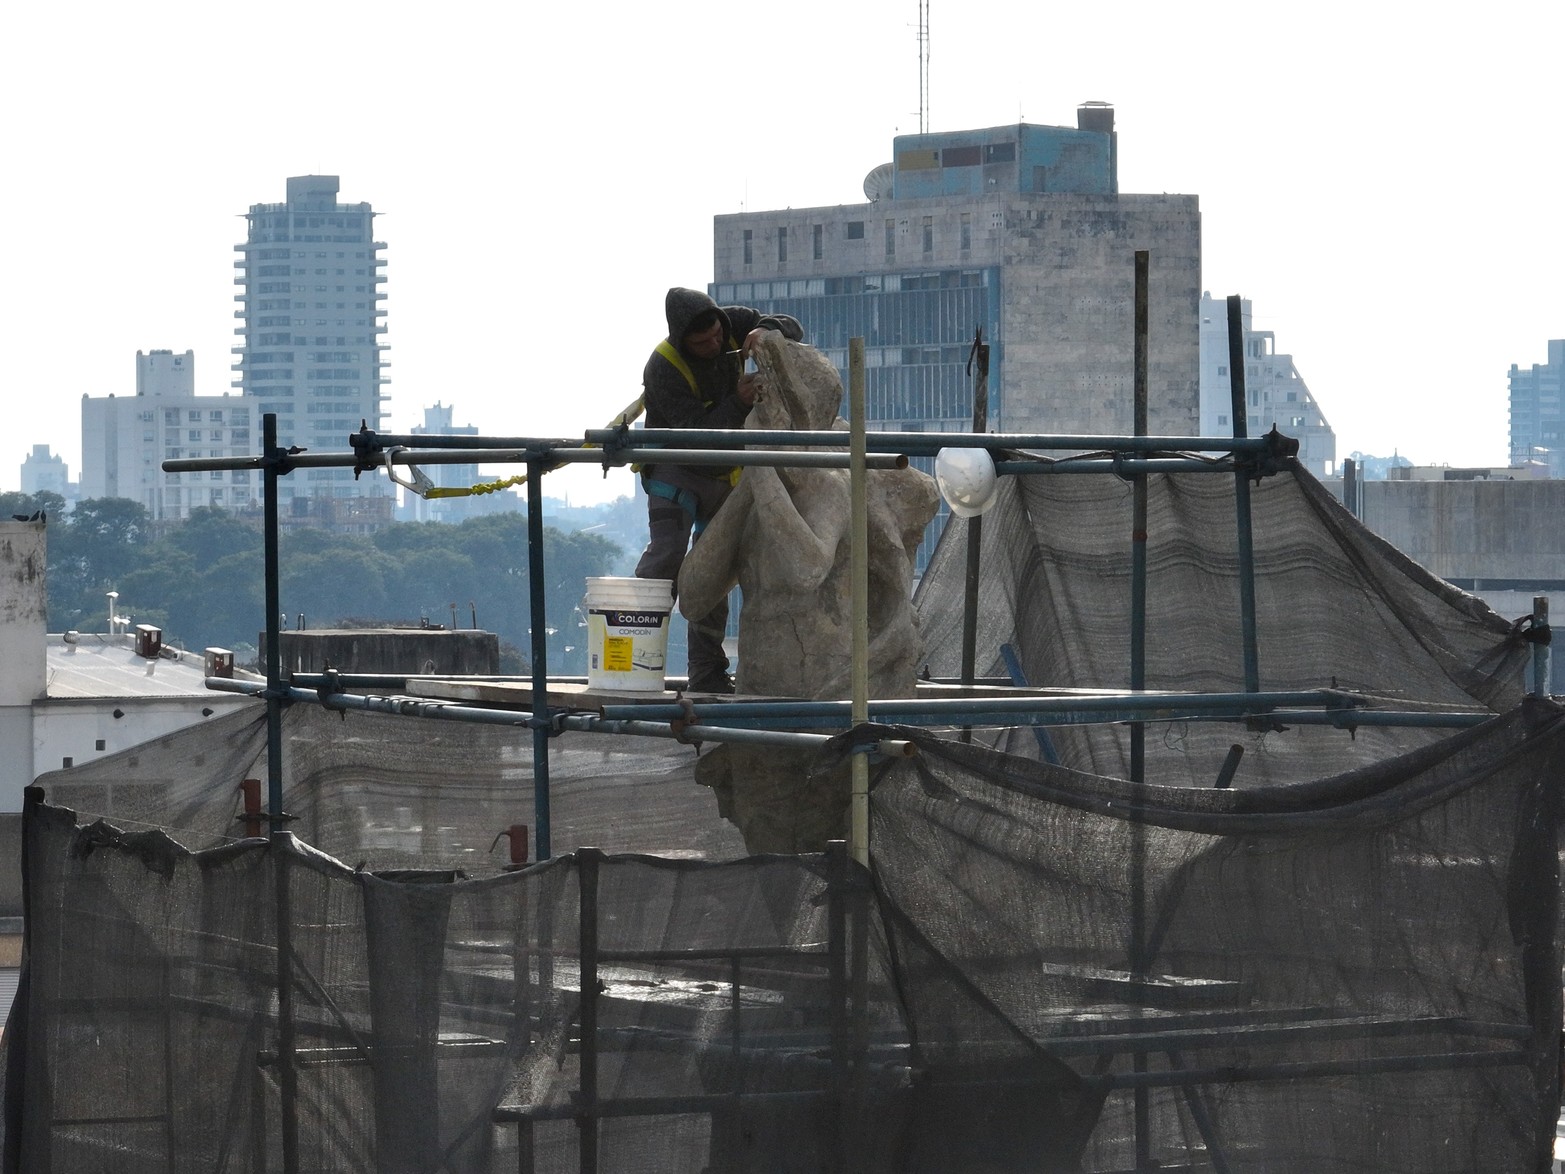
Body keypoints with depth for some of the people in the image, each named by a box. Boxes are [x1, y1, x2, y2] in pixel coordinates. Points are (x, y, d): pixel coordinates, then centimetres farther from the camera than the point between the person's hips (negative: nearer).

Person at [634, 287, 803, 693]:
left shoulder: (734, 324, -10)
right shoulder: (663, 369, -27)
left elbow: (793, 329, -3)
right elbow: (698, 431, -31)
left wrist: (766, 330, -25)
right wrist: (739, 403, -45)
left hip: (725, 476, 6)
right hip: (676, 472, -6)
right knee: (666, 557, -23)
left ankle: (708, 673, 13)